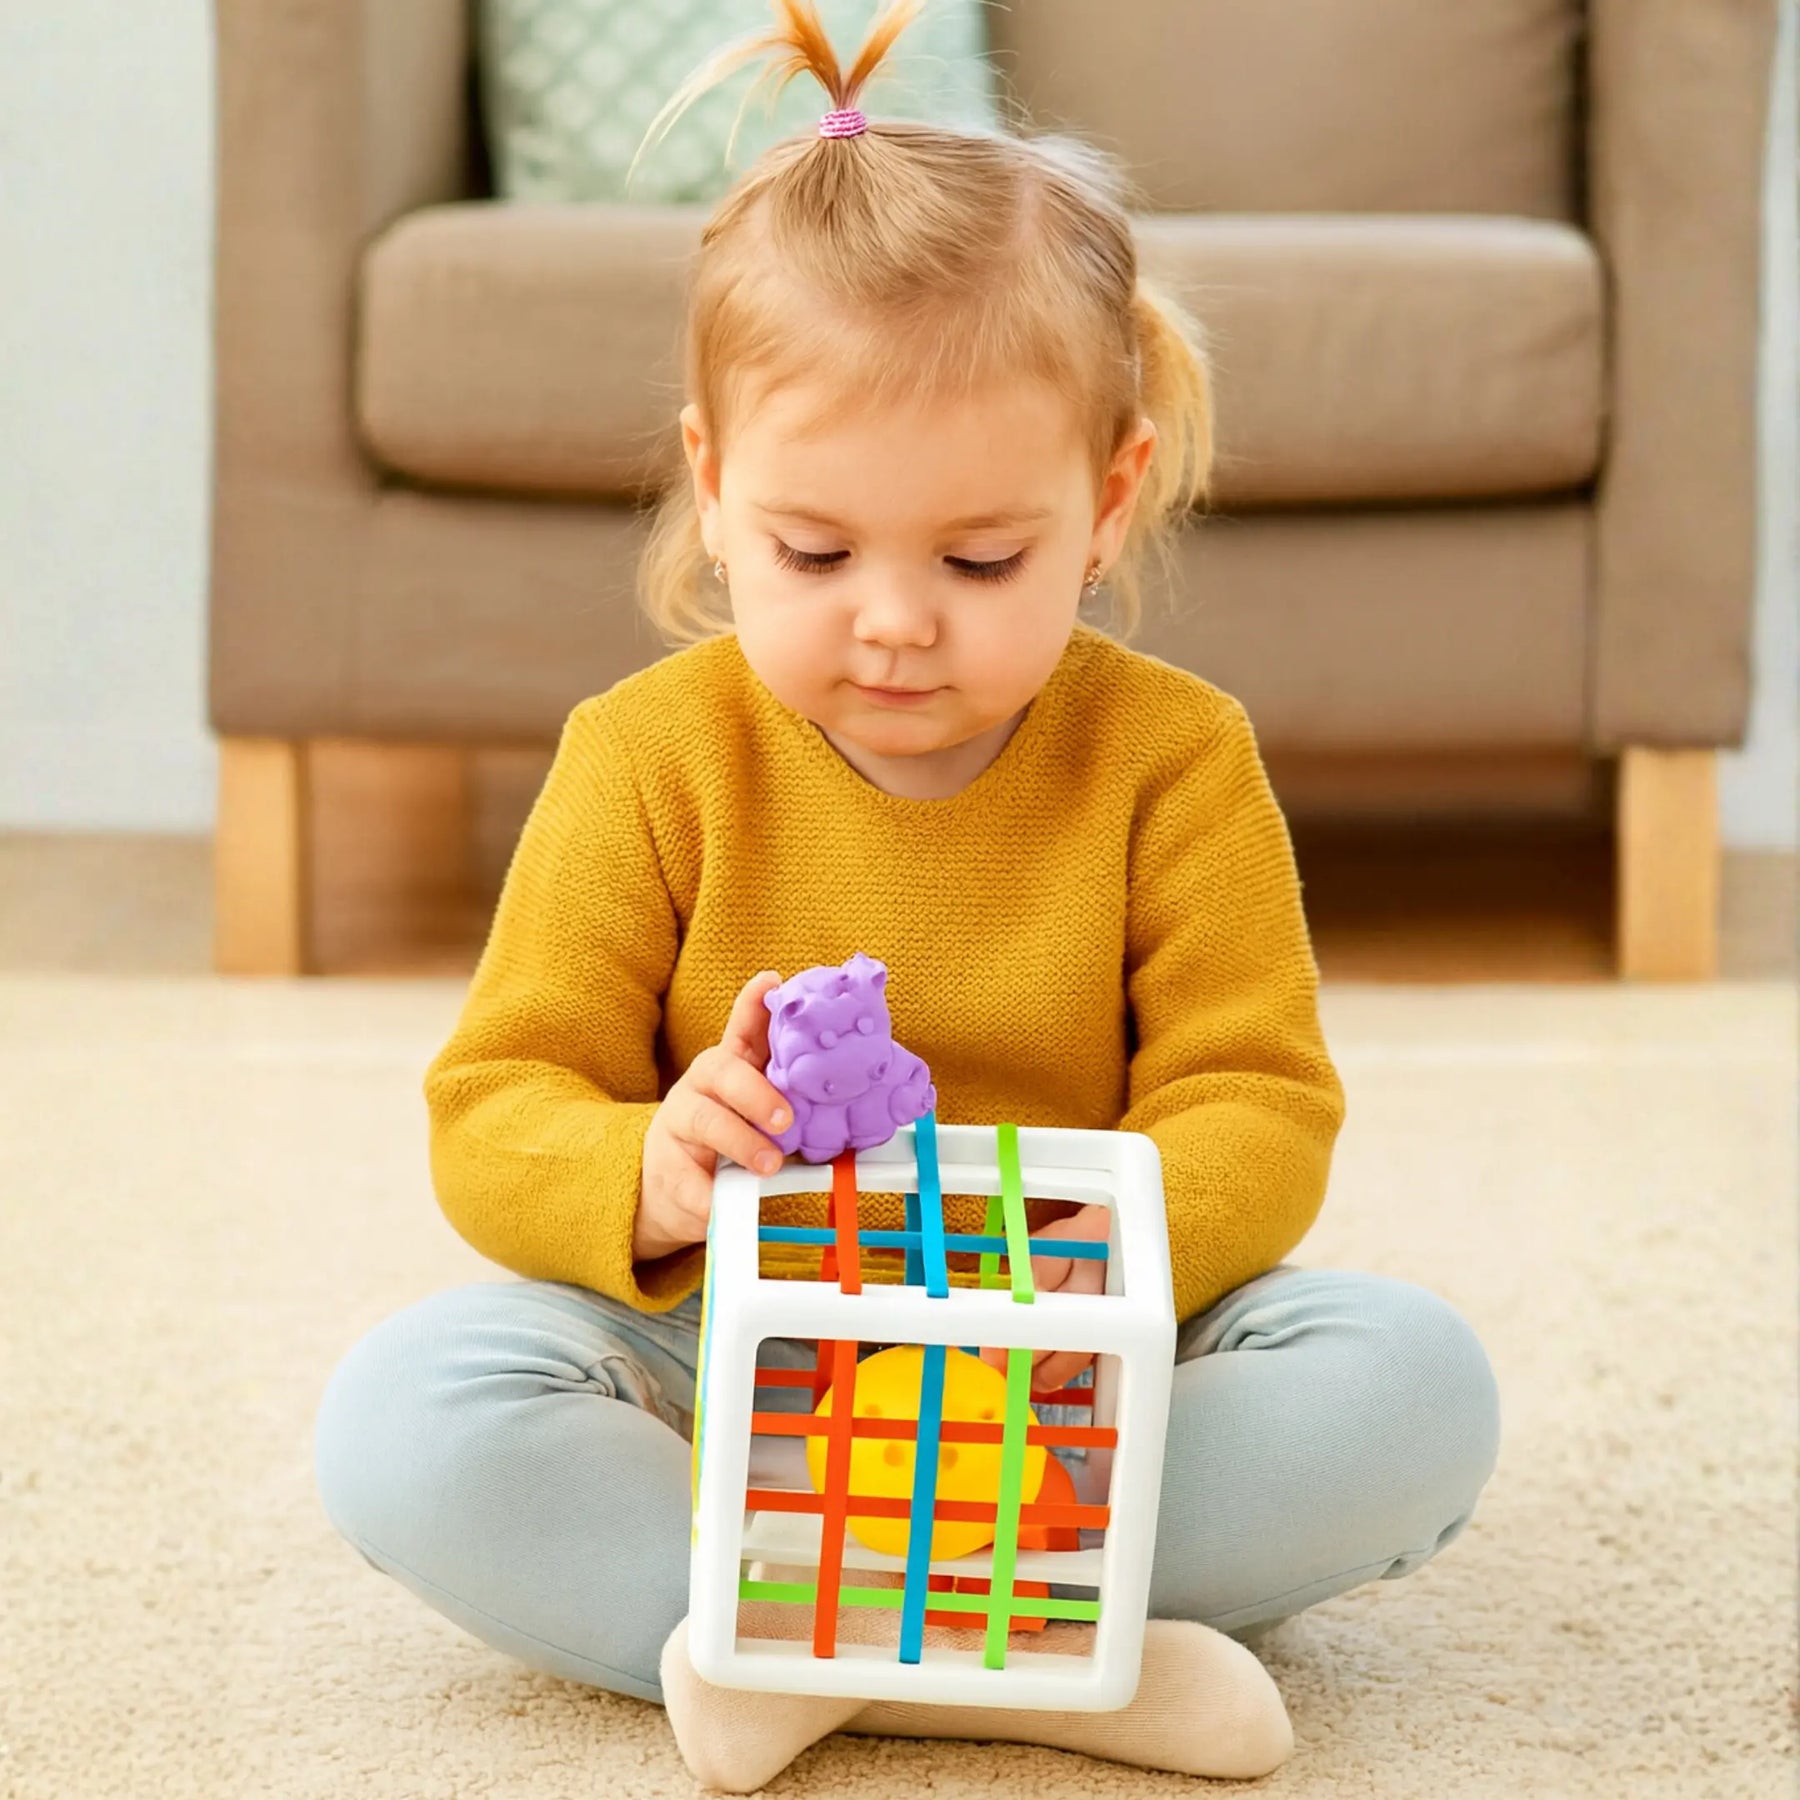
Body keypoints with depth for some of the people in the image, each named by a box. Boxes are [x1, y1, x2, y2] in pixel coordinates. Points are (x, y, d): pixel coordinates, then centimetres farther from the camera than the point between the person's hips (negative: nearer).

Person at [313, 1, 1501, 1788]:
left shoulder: (1172, 755, -2)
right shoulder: (648, 756, -3)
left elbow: (1255, 1104, -5)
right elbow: (495, 1113, -5)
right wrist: (649, 1178, -30)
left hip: (1073, 1379, 1)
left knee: (1418, 1383, -25)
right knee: (398, 1420, -28)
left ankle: (783, 1647, -29)